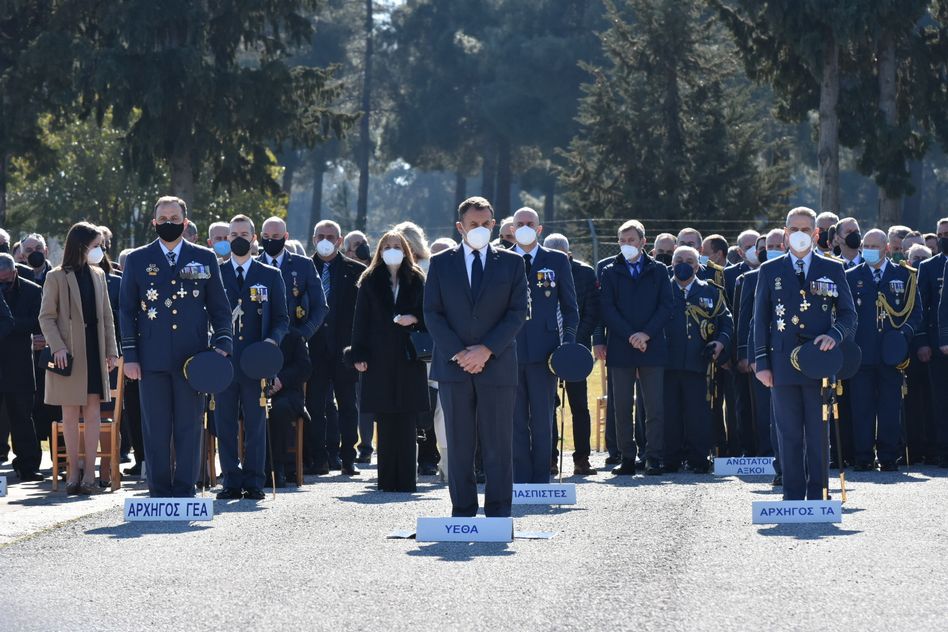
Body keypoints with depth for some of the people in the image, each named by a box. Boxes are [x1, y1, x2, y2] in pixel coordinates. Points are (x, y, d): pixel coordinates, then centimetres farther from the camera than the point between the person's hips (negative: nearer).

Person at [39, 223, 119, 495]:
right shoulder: (57, 277, -4)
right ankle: (73, 473, 5)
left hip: (95, 352, 4)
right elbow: (46, 317, -5)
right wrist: (57, 347, -17)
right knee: (70, 414, 1)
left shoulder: (98, 275, 11)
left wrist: (111, 350, 6)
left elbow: (107, 316, 13)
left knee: (92, 412, 1)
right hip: (69, 355, -4)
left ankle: (89, 473, 2)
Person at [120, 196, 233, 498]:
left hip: (192, 357, 0)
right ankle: (159, 492, 6)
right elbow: (127, 310, 8)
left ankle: (185, 492, 5)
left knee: (189, 427, 0)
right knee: (155, 428, 1)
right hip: (152, 357, 0)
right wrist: (130, 355, 1)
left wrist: (223, 342, -2)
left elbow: (219, 307, 11)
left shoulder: (204, 259, 9)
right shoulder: (138, 260, 8)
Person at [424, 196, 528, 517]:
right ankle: (462, 513, 5)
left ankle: (498, 514, 1)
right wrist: (457, 353, -9)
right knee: (459, 445, 2)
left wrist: (486, 350, -10)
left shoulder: (511, 262, 8)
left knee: (498, 444, -2)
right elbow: (432, 313, 4)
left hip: (497, 365, -1)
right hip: (453, 366, 1)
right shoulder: (441, 263, 9)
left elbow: (517, 312, 1)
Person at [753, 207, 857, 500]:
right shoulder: (770, 271, 10)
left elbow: (848, 313, 9)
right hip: (784, 363, 1)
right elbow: (761, 319, 9)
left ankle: (817, 496, 4)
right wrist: (762, 362, 1)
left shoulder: (833, 270, 9)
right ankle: (793, 496, 5)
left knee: (819, 432, 0)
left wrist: (834, 335, -13)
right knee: (789, 433, 2)